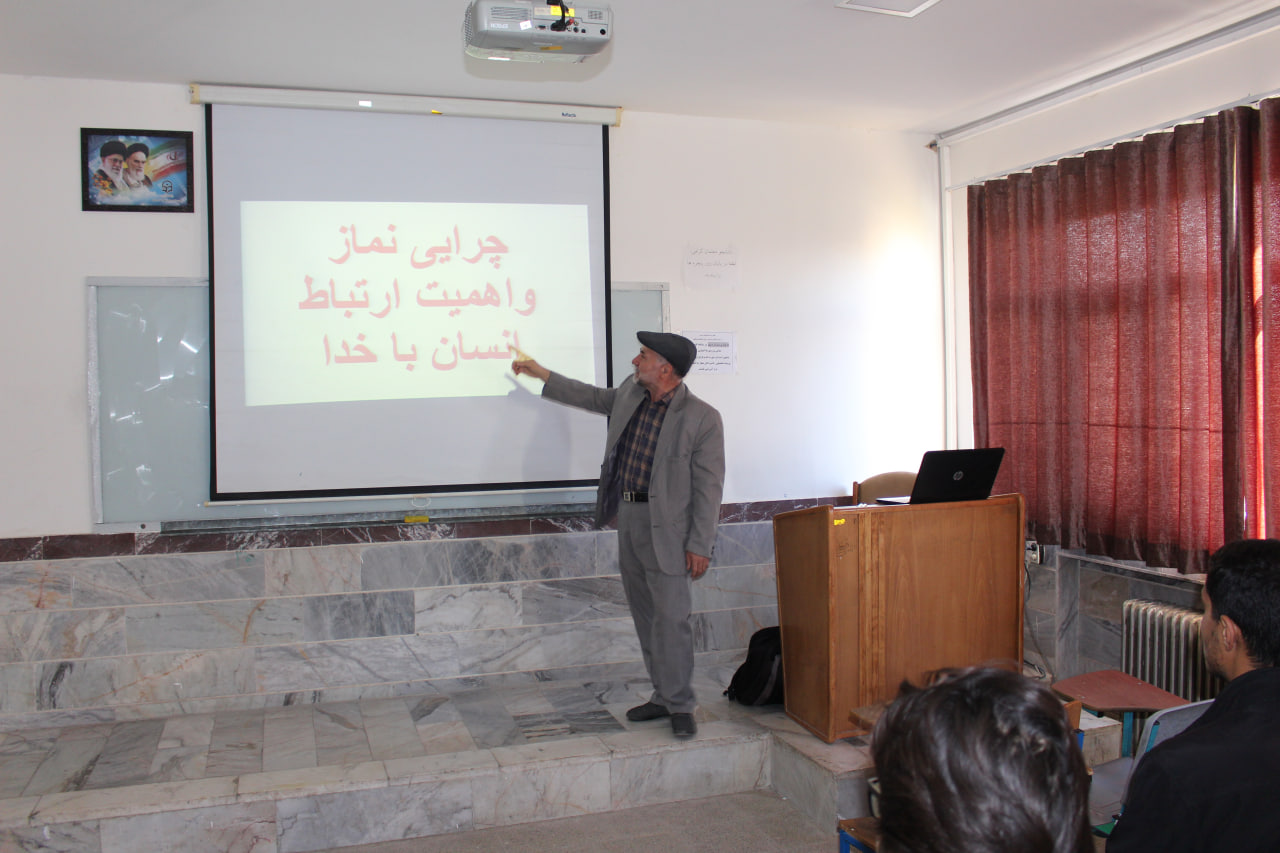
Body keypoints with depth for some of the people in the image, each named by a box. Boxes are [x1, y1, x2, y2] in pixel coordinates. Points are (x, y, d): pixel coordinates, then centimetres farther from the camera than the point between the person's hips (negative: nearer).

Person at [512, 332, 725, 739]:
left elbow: (709, 486, -13)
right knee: (646, 618, 13)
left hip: (666, 529, -7)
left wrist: (699, 545, -14)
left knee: (671, 619, -5)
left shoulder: (703, 419, -14)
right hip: (627, 520, 7)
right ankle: (663, 697, 24)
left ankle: (680, 705, 9)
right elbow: (594, 397, 27)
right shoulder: (631, 392, 6)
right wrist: (540, 373, 29)